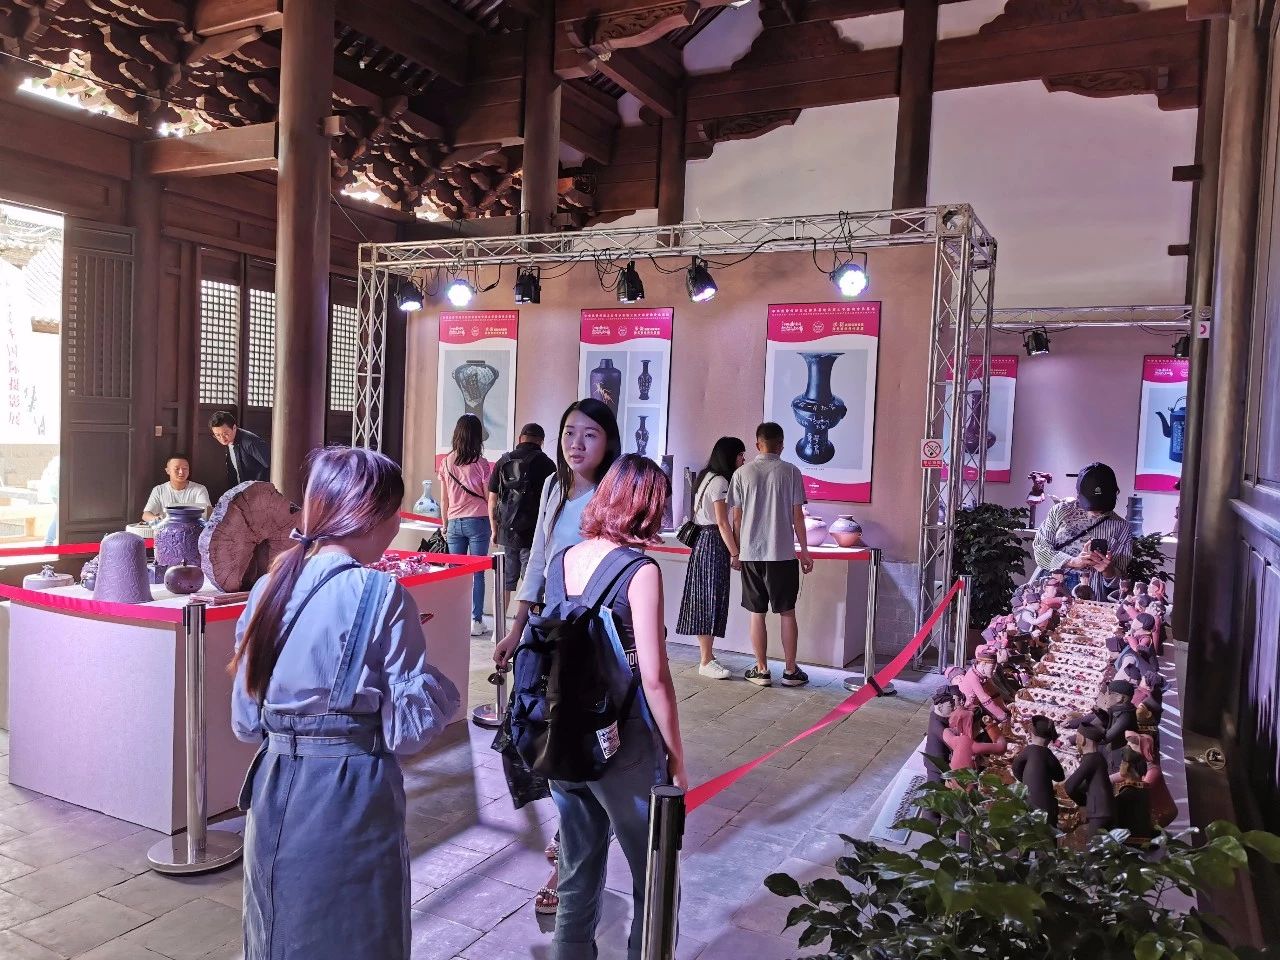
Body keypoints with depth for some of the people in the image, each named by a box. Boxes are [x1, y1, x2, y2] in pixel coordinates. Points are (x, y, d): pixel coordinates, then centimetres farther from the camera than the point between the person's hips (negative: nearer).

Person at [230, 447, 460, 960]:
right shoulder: (382, 595, -15)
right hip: (351, 801, -6)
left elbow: (246, 721, 6)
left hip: (274, 793, 6)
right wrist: (442, 691, 3)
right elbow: (408, 728, -14)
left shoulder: (269, 588, 1)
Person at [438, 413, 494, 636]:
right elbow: (489, 499, -4)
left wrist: (445, 524, 18)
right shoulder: (481, 464, -8)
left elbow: (444, 499, 8)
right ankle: (475, 621, 2)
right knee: (477, 573, 1)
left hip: (454, 523, 3)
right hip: (478, 522, -3)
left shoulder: (446, 462, 2)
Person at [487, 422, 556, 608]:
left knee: (505, 582, 13)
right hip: (533, 534, -4)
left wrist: (495, 530, 17)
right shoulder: (546, 463, -4)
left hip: (506, 532, 4)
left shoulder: (503, 462, 8)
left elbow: (492, 499, 9)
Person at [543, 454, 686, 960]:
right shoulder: (639, 570, -16)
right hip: (622, 745, -6)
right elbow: (654, 677, -17)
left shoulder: (560, 561, 1)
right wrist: (676, 756, -7)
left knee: (577, 875, 20)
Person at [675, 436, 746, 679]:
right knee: (711, 599, -6)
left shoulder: (708, 477, 15)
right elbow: (722, 522, -17)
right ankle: (706, 662, -2)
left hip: (703, 541, 10)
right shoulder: (720, 481, -14)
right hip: (714, 543, -10)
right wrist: (735, 553, -14)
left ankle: (707, 656, 19)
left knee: (705, 599, 12)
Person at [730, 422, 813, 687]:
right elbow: (797, 516, -2)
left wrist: (737, 551, 13)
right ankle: (790, 670, 13)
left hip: (750, 554, 1)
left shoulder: (742, 473, 1)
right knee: (787, 612, 8)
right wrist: (804, 551, 7)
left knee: (757, 613, 8)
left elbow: (737, 518, 3)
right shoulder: (790, 472, -2)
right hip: (783, 553, -1)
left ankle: (761, 670, 13)